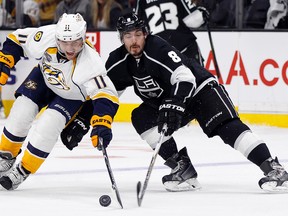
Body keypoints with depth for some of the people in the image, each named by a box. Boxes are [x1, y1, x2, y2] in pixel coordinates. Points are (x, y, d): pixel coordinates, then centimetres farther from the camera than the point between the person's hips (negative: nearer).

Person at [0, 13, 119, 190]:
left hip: (72, 95, -3)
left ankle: (23, 171, 2)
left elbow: (105, 95, -46)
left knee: (47, 128, -17)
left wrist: (101, 124, -59)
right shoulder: (46, 37, -33)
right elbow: (17, 40, -15)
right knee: (20, 114, -6)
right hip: (44, 77, 3)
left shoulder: (91, 63, -42)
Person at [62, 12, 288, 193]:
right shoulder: (118, 61, -7)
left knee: (227, 126, -26)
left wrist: (173, 107, -50)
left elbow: (184, 77, -38)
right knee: (141, 118, -10)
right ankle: (182, 165, -7)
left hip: (199, 88, -8)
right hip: (166, 101, 8)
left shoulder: (158, 49, -29)